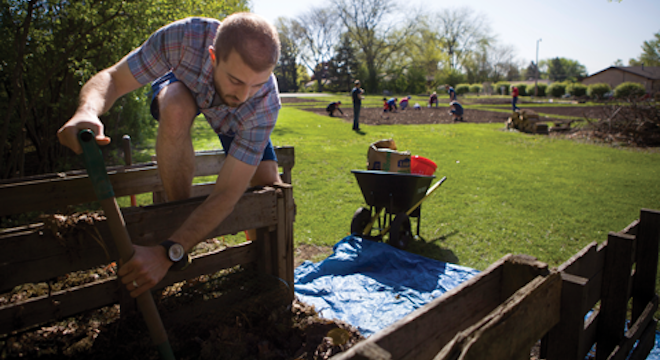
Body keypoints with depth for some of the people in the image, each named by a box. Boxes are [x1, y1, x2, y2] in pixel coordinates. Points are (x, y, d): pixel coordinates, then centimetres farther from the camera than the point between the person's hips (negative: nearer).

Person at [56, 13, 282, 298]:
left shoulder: (265, 103, -42)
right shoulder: (184, 38, -42)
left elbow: (227, 194, -43)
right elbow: (112, 79, -33)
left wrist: (167, 253, -51)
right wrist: (88, 111, -58)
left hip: (234, 119, 1)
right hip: (182, 84, 0)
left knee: (270, 188, -13)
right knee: (176, 111, -38)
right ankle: (179, 213, -18)